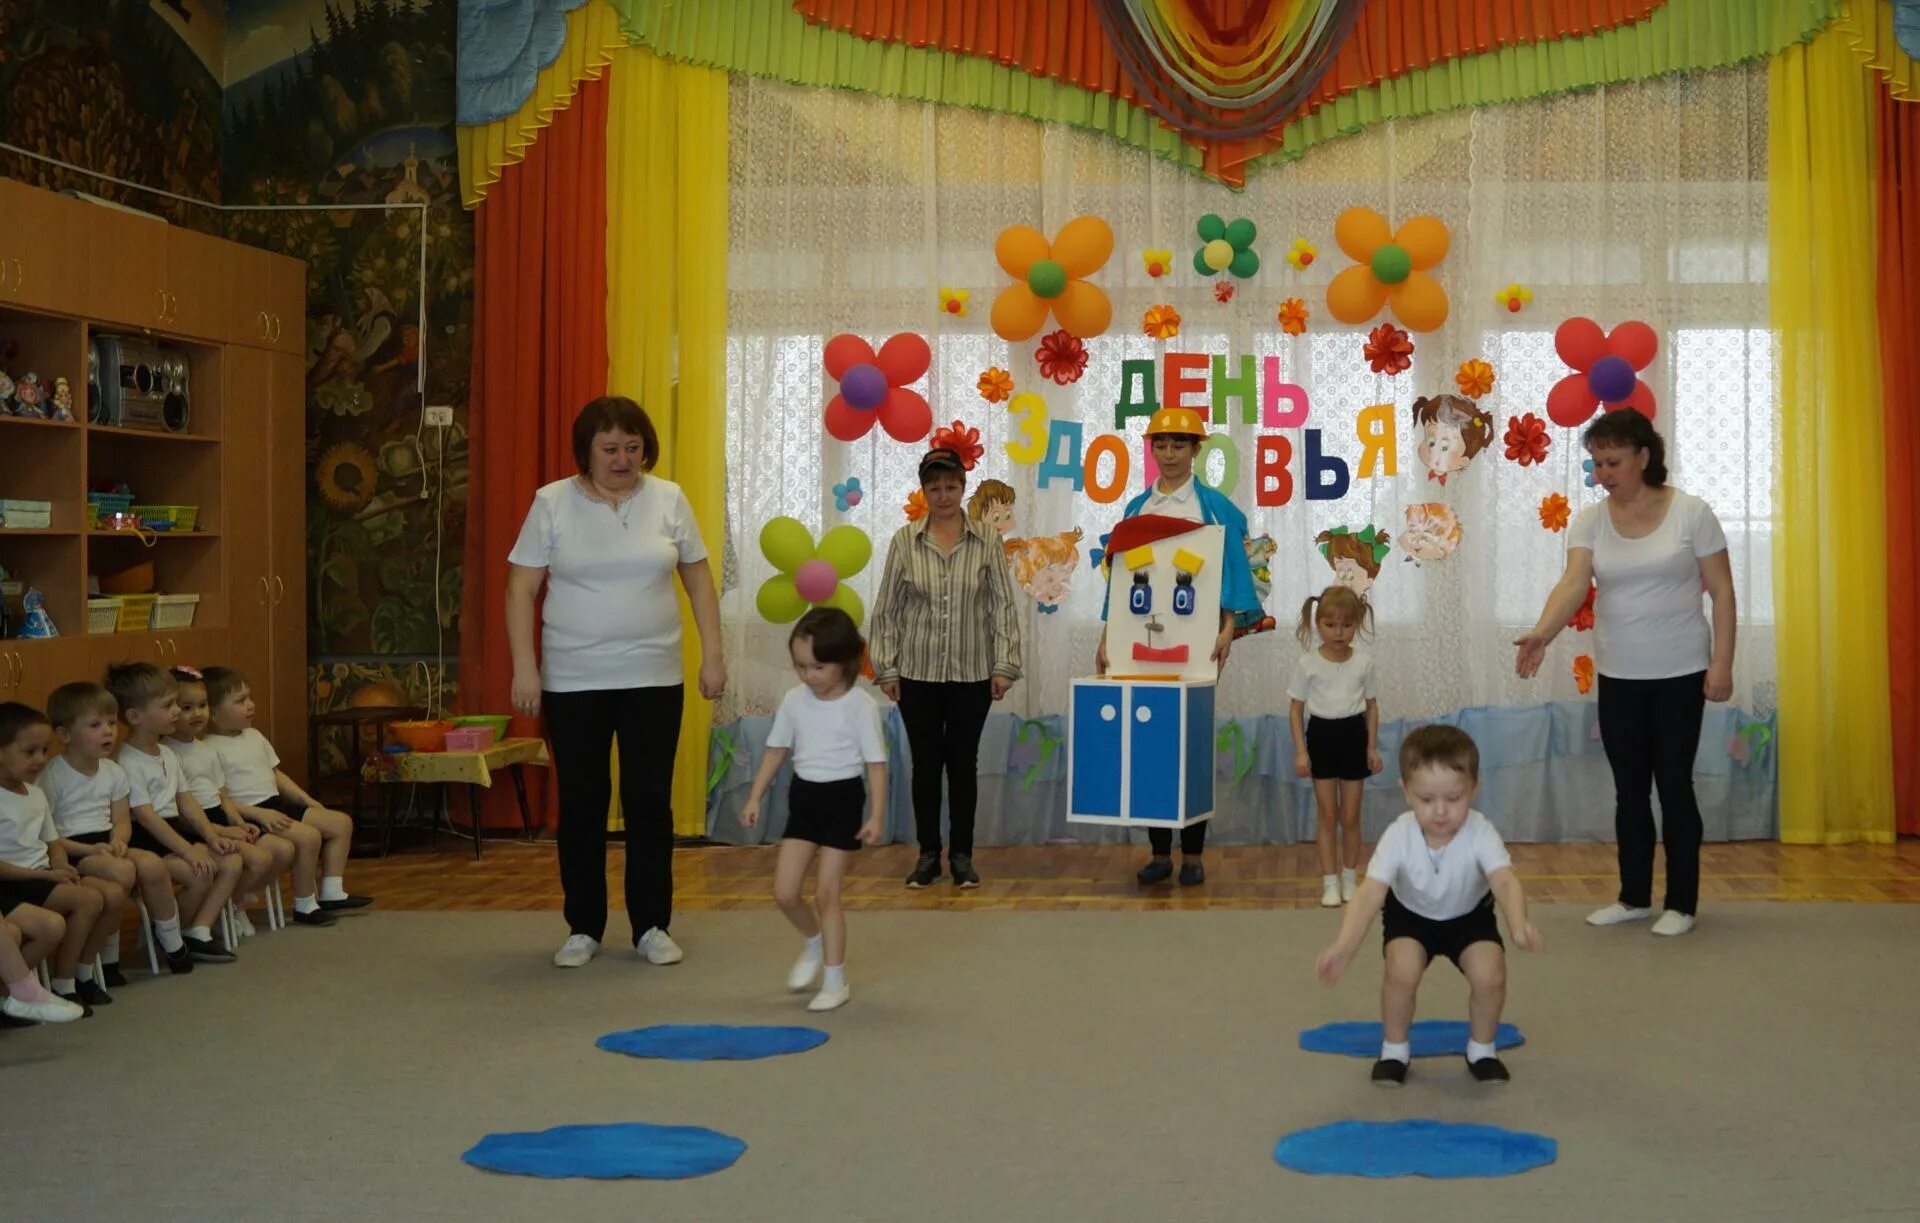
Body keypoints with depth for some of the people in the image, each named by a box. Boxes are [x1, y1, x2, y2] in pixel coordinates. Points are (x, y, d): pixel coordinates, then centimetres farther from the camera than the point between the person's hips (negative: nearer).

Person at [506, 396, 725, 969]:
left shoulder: (668, 499, 2)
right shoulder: (552, 503, -2)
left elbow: (699, 579, 7)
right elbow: (521, 588, -2)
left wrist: (712, 654, 1)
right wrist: (524, 666, -9)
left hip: (654, 680, 1)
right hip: (572, 683, -1)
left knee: (649, 802, 5)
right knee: (581, 805, 7)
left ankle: (652, 926, 16)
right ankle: (583, 928, 19)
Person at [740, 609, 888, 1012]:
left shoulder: (860, 706, -14)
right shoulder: (793, 701, 0)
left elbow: (876, 763, -12)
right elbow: (776, 750, 10)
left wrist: (876, 816, -17)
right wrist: (755, 797, 5)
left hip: (842, 798, -5)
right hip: (803, 796, 5)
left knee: (826, 892, -4)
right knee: (784, 892, 2)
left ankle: (835, 981, 9)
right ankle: (814, 942, 33)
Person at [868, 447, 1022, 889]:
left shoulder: (987, 538, -2)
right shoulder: (904, 541, -1)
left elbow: (1002, 604, -2)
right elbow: (886, 608, 2)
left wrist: (1004, 664, -6)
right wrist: (885, 667, -2)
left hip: (972, 674, 0)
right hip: (918, 674, 0)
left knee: (963, 763, 7)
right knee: (925, 764, 6)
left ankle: (962, 855, 17)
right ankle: (928, 855, 17)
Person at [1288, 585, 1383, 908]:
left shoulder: (1364, 662, -2)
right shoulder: (1307, 664, -7)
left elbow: (1371, 706, 6)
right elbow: (1296, 709, -2)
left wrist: (1372, 747, 3)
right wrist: (1301, 751, -7)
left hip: (1353, 735, 1)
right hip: (1321, 735, -1)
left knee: (1350, 816, 7)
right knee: (1328, 815, 4)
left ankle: (1349, 880, 20)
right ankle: (1330, 883, 11)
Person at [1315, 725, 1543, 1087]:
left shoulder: (1480, 834, -33)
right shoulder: (1399, 836, -32)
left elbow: (1505, 881, -49)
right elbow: (1370, 892, -41)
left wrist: (1519, 924, -72)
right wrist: (1344, 946, -58)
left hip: (1469, 916, 0)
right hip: (1411, 915, 0)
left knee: (1489, 975, -22)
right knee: (1402, 972, -25)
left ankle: (1481, 1050, 8)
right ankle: (1394, 1050, 2)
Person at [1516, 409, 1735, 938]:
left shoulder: (1691, 513, -8)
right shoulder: (1590, 521, 0)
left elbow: (1721, 592, -6)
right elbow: (1573, 583, -15)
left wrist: (1722, 663, -13)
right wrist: (1541, 633, -33)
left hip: (1679, 673, -4)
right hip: (1618, 676, 4)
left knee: (1674, 784, 1)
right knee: (1629, 789, 11)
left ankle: (1682, 904, 12)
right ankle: (1634, 897, 24)